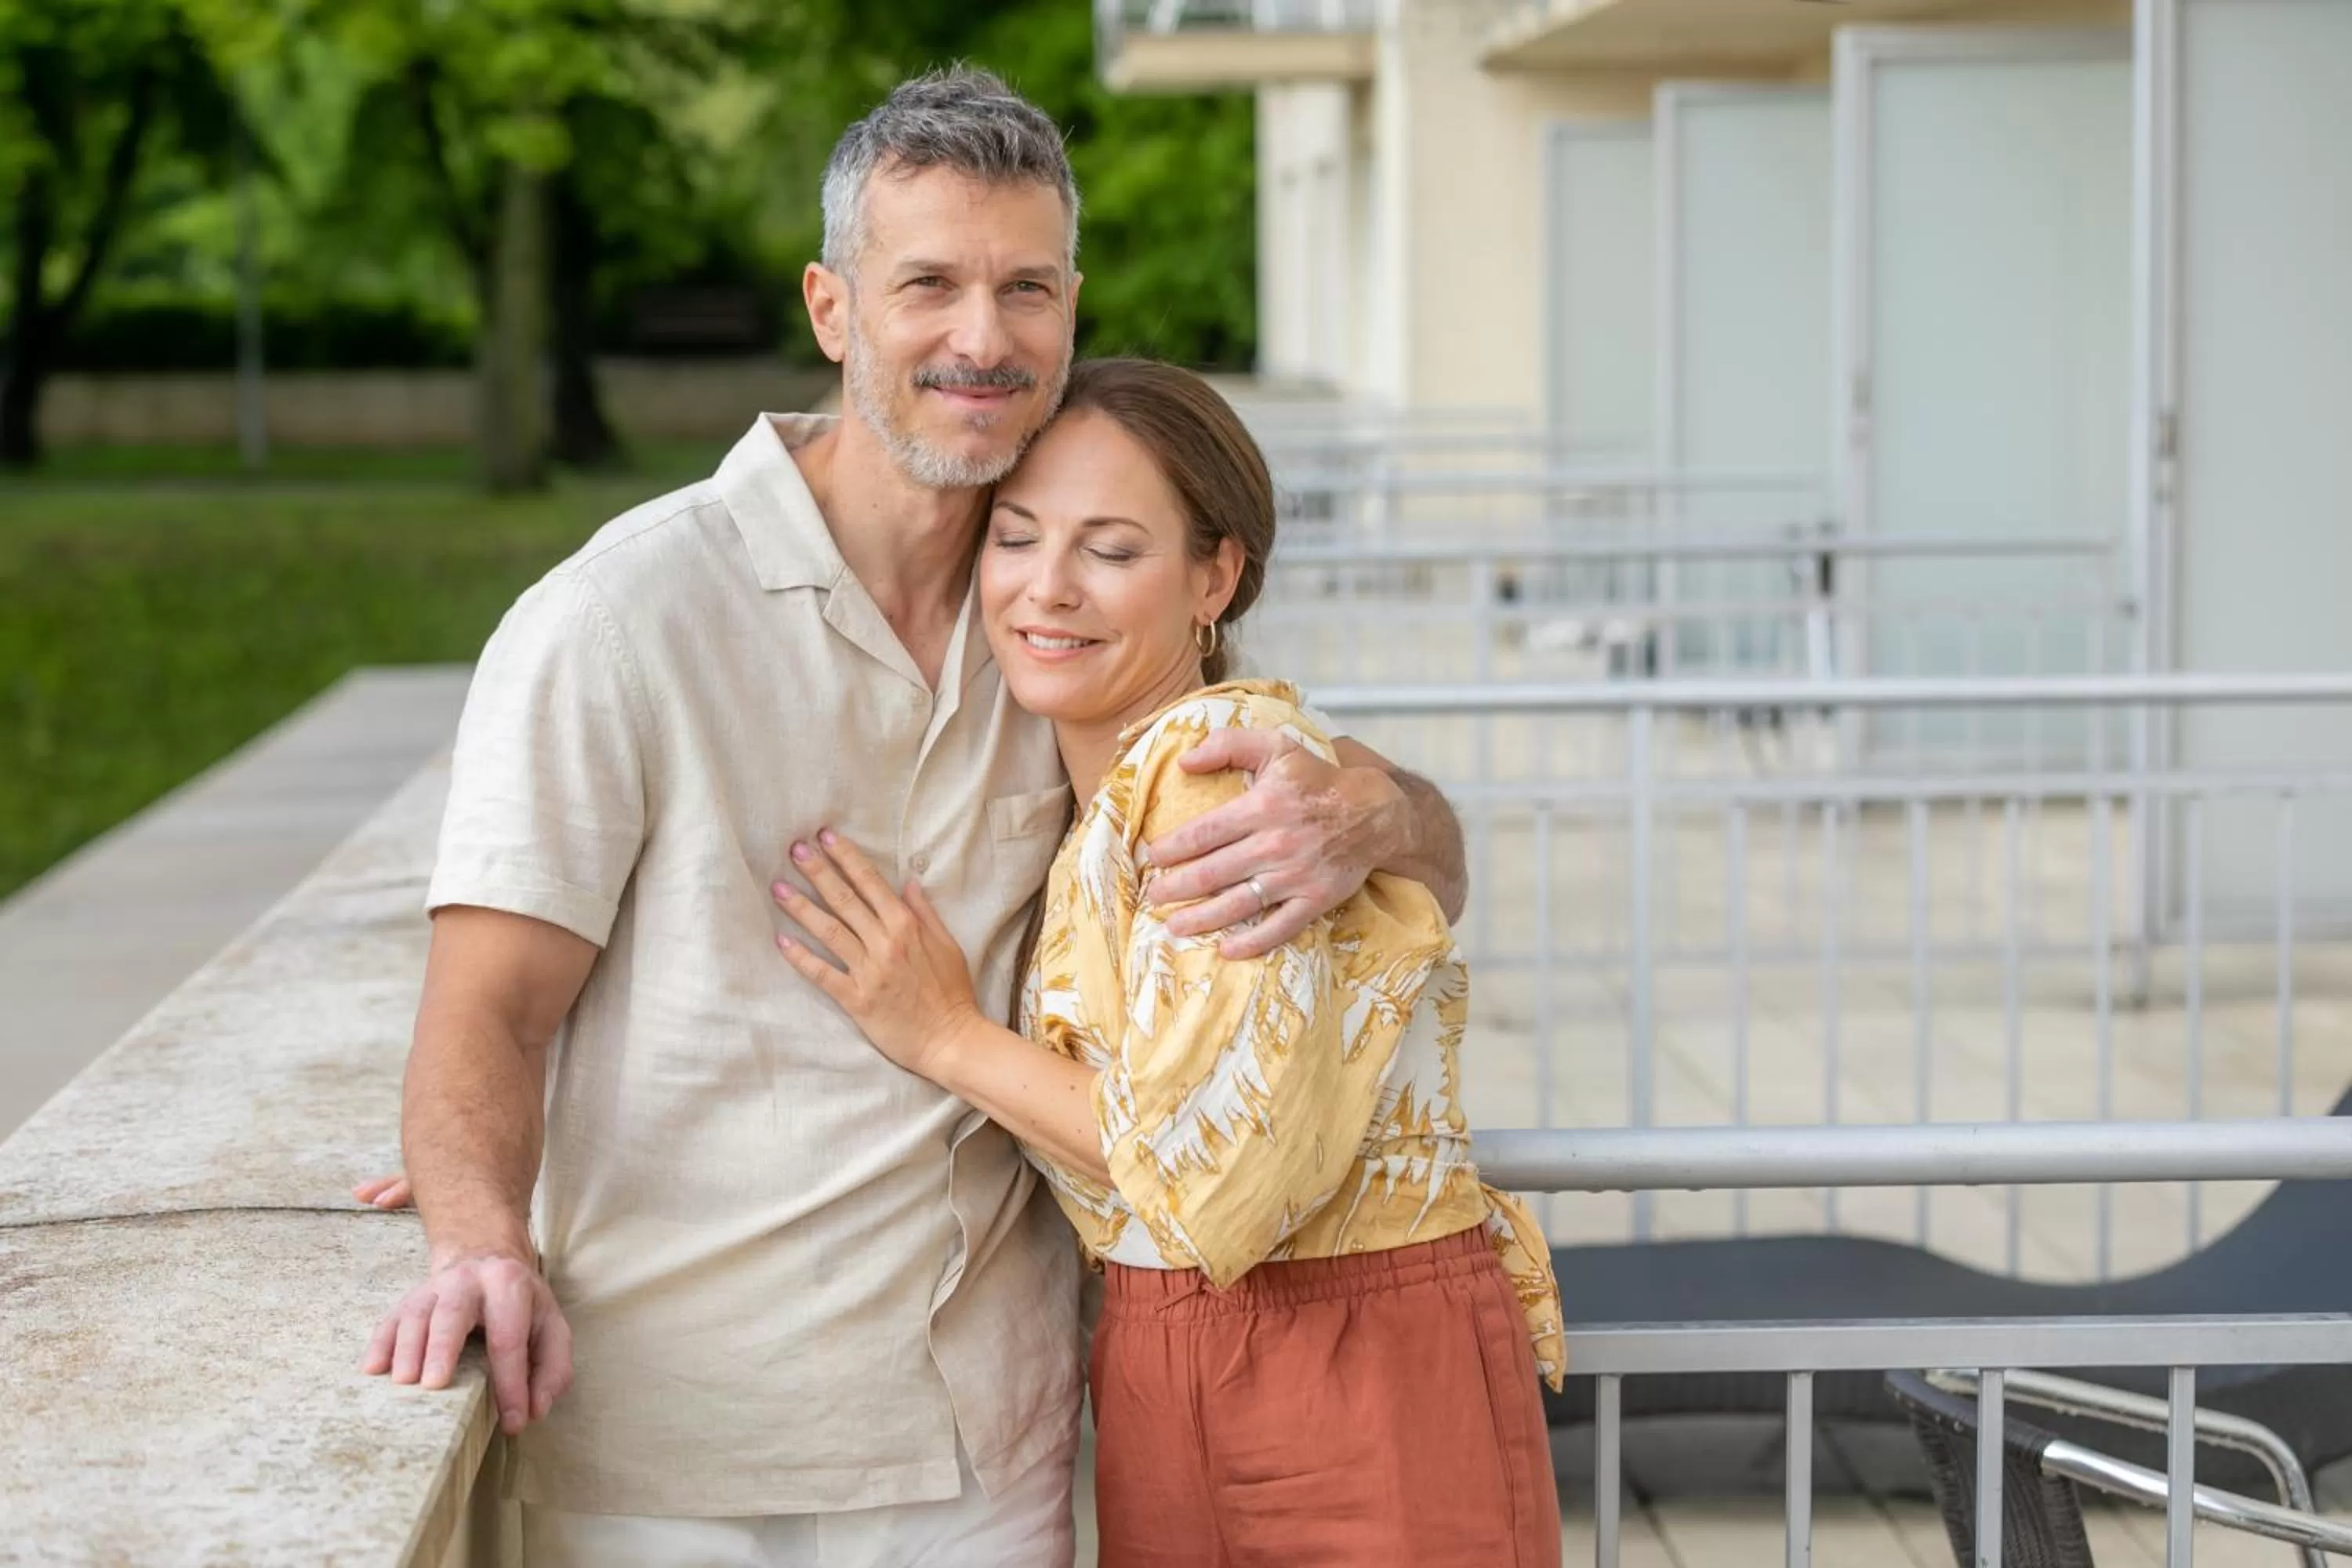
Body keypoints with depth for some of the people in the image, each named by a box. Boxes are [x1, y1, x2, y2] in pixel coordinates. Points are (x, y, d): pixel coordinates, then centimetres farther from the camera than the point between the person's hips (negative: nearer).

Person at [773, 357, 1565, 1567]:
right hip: (1156, 1398, 8)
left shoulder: (1232, 757, -17)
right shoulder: (1105, 795, 9)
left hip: (1358, 1401, -8)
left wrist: (949, 1038, -12)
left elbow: (1228, 1164, -22)